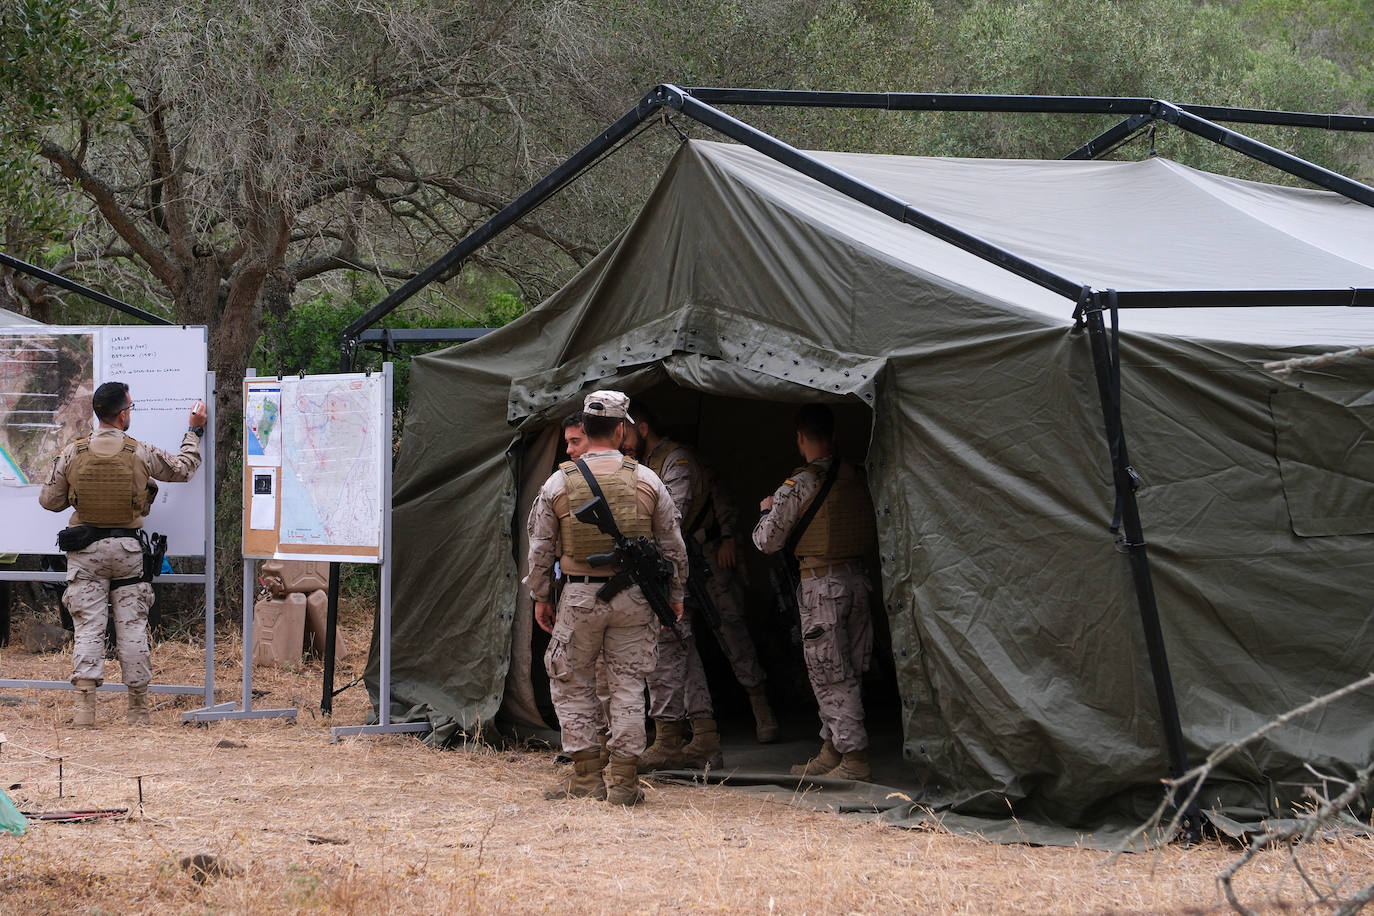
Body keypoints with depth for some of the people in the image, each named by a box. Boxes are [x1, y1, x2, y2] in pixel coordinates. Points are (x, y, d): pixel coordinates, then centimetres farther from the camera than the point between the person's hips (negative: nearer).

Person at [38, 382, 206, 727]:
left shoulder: (71, 455, -5)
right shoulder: (141, 454, -6)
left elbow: (49, 500, 2)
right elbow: (183, 469, 10)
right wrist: (194, 430, 24)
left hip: (85, 553, 0)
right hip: (128, 549, 0)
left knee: (88, 626, 0)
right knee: (132, 627, 5)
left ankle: (84, 707, -11)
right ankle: (138, 710, 9)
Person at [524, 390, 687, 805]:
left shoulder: (558, 483, -3)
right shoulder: (646, 481, -2)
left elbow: (540, 548, 3)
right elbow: (672, 545, 5)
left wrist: (540, 597, 15)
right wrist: (674, 595, 16)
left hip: (579, 596, -1)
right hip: (633, 598, 1)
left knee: (572, 683, 11)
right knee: (628, 685, 7)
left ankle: (587, 774, 9)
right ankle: (623, 779, 7)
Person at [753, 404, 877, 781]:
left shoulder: (796, 488, -11)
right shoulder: (855, 481, 6)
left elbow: (767, 541, -2)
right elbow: (873, 534, 16)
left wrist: (767, 510, 17)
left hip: (821, 586, -6)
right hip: (857, 579, 6)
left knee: (831, 677, -2)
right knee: (844, 674, 13)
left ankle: (855, 759, -5)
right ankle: (831, 753, 20)